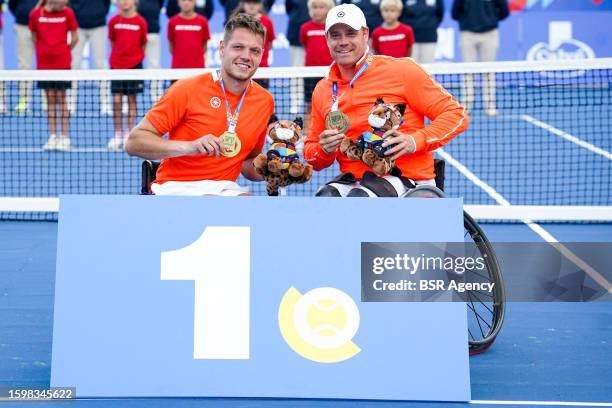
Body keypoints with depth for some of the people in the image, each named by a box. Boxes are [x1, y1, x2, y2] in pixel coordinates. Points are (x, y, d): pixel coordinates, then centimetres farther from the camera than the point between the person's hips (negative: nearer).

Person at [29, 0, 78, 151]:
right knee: (50, 99, 6)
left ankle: (64, 138, 4)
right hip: (44, 63, 1)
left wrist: (63, 52, 8)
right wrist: (44, 51, 10)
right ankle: (52, 137, 11)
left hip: (62, 63, -1)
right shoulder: (36, 13, -2)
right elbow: (34, 37, 10)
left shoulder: (67, 12, -4)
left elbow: (74, 38, 4)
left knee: (61, 99, 0)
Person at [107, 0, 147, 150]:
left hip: (134, 66, -1)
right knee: (116, 100, 0)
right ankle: (118, 135, 9)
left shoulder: (140, 22, -4)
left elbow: (143, 43, 6)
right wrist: (119, 55, 6)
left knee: (132, 100, 4)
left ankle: (128, 135, 11)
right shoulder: (114, 21, 2)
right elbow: (112, 41, 12)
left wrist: (135, 57, 5)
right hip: (116, 66, 1)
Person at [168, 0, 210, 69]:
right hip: (178, 67, 0)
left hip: (198, 67, 0)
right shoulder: (173, 22, 1)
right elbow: (171, 44, 9)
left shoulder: (202, 21, 0)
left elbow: (204, 44, 9)